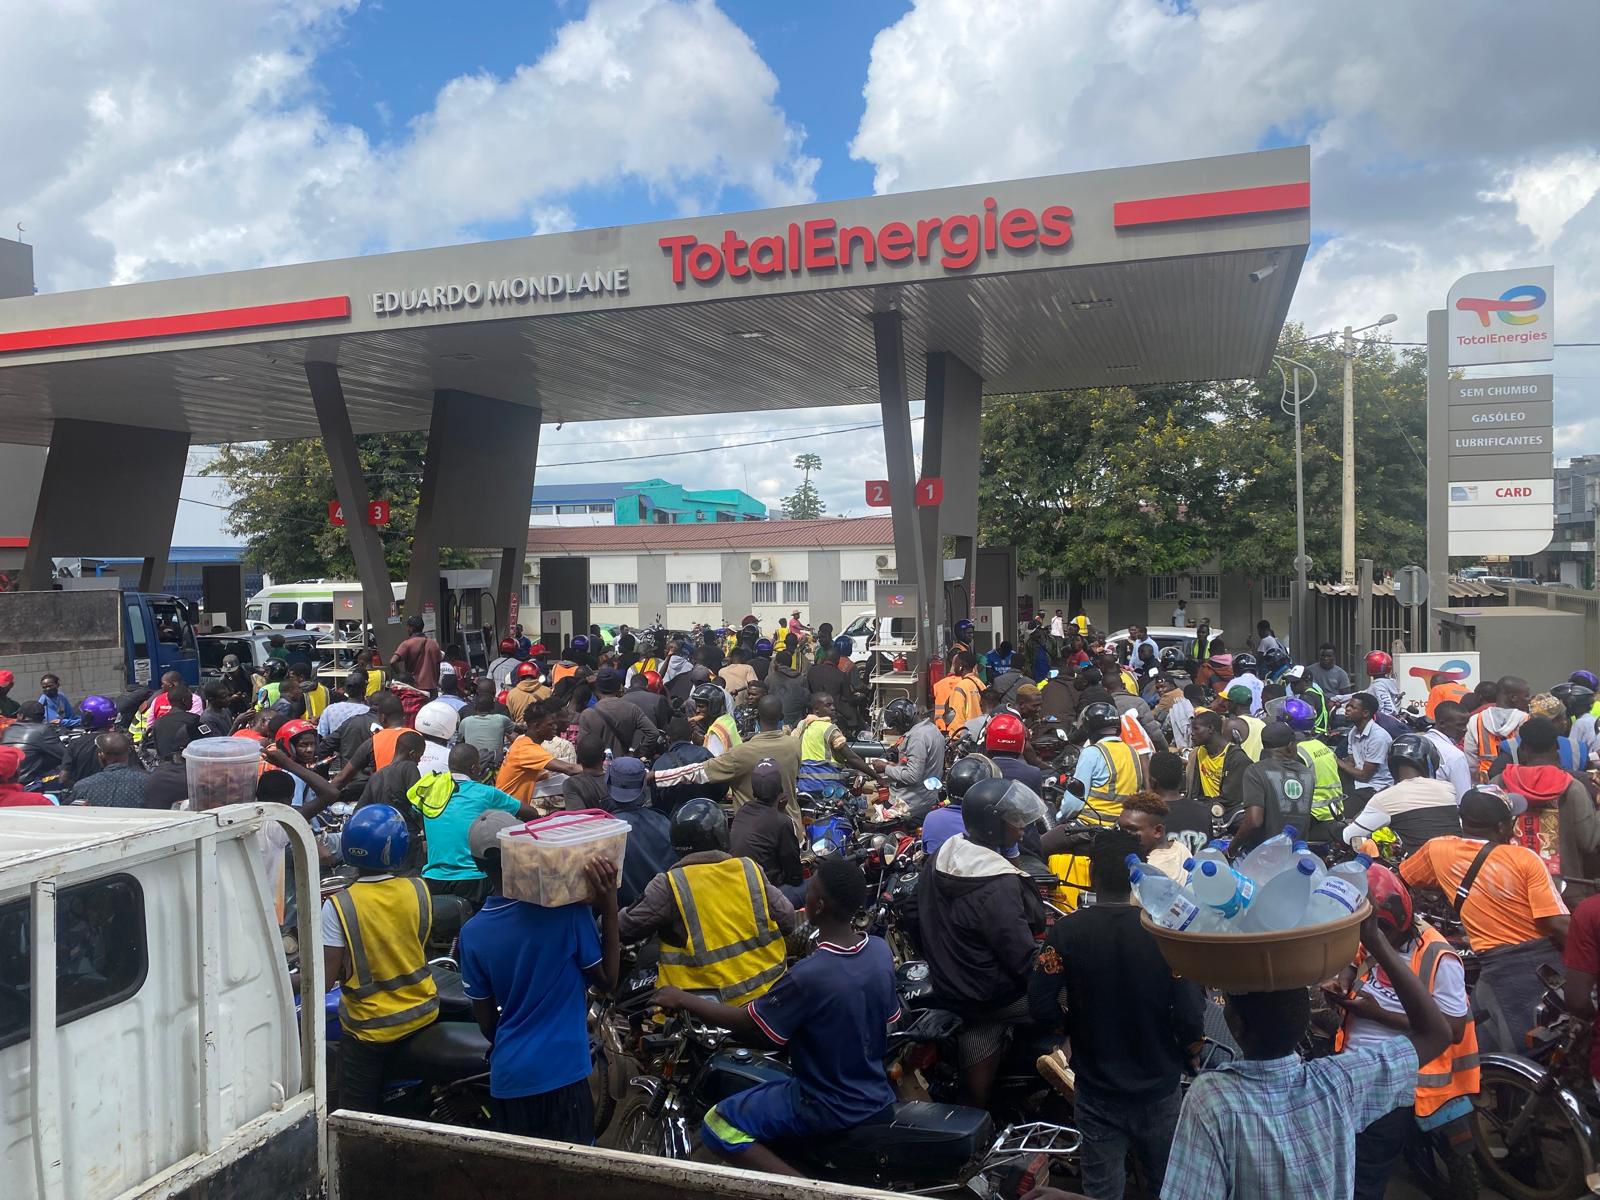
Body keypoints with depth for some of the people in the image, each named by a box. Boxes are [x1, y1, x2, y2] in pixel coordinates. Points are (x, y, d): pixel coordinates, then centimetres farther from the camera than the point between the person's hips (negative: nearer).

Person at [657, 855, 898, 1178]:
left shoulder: (808, 975, -29)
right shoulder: (880, 950, -9)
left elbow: (750, 1024, -17)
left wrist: (684, 1000, -7)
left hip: (828, 1108, -7)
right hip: (877, 1097, 7)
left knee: (717, 1125, 2)